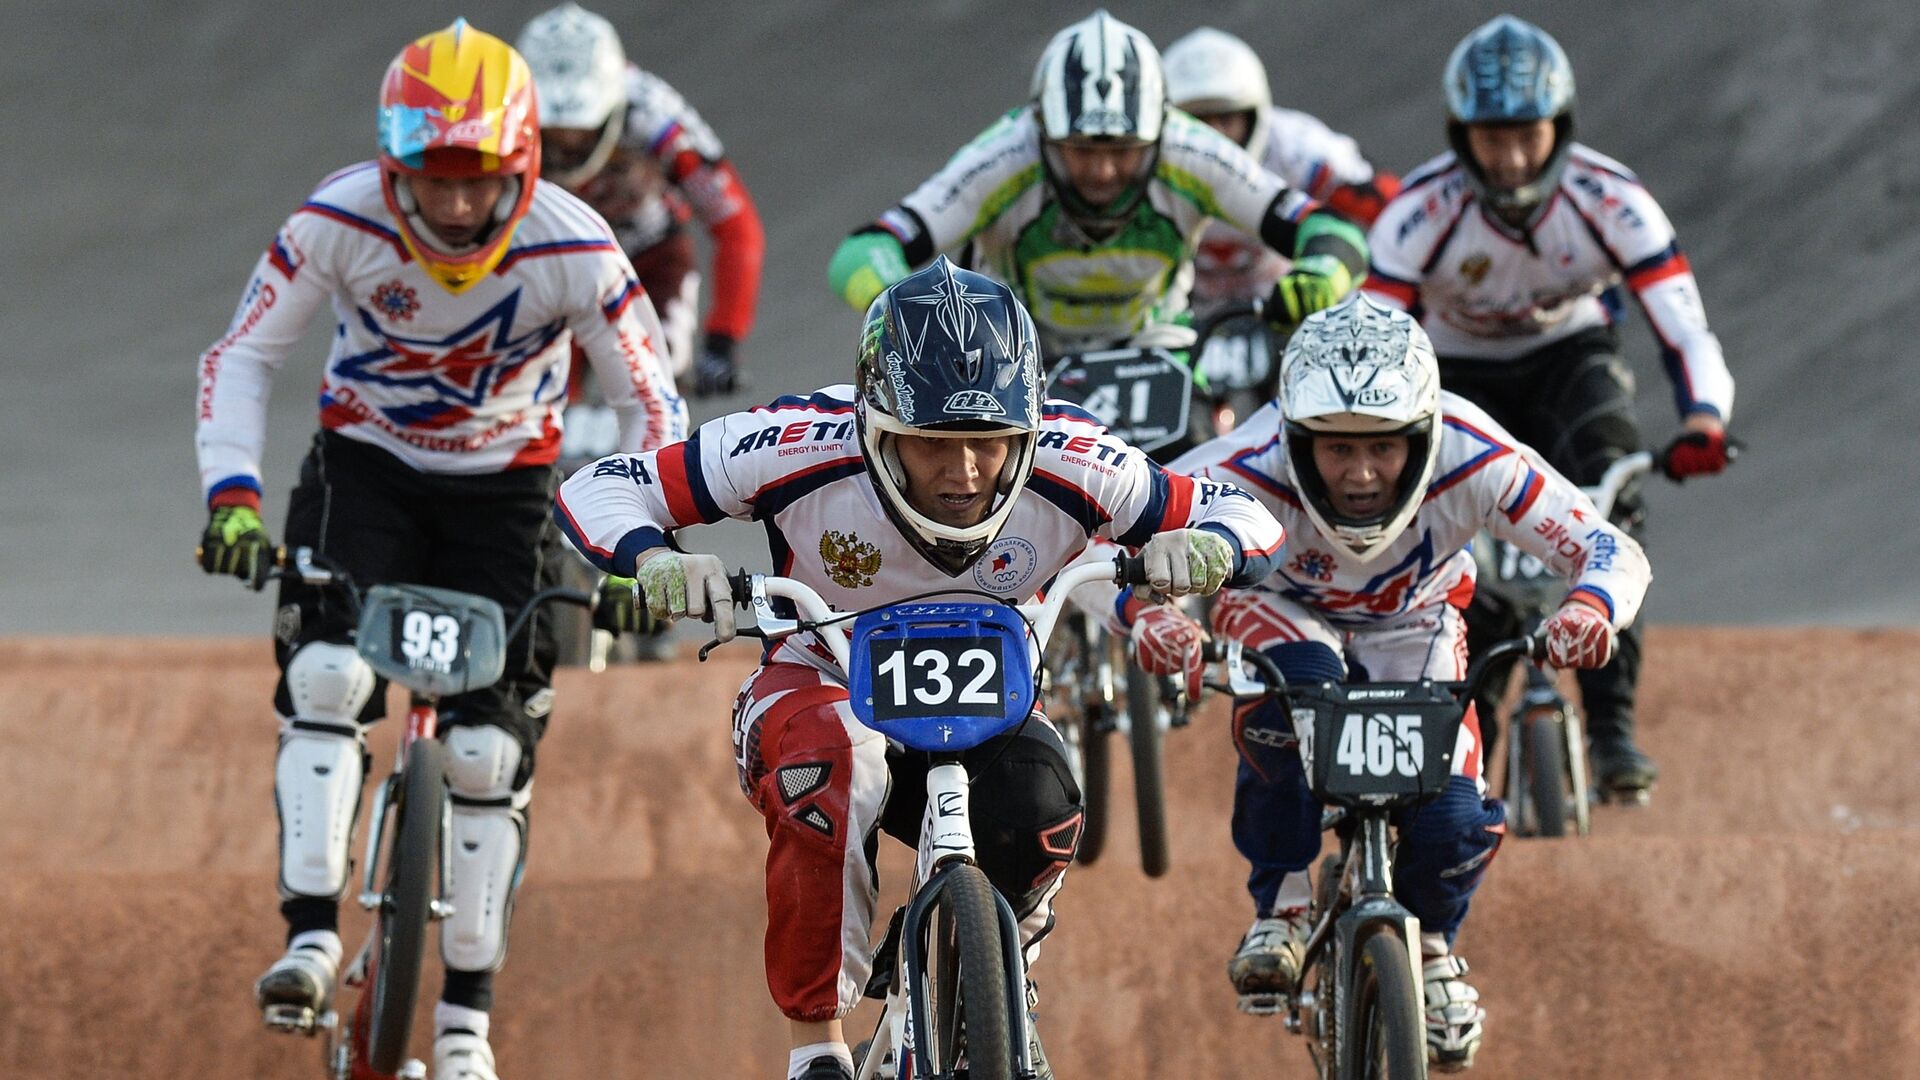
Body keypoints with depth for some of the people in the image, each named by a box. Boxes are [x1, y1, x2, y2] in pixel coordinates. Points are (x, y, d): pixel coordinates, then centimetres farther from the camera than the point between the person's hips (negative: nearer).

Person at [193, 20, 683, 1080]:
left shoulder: (573, 252, -26)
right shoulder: (341, 221, -25)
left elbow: (650, 404, -16)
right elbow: (241, 356, -14)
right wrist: (231, 495, -26)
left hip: (502, 484, 0)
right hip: (365, 464, 0)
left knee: (488, 749, -6)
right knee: (328, 674, -25)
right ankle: (311, 935, -21)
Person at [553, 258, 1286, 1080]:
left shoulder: (1071, 465, -21)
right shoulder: (803, 447, -27)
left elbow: (1244, 516, -9)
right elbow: (595, 490, -20)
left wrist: (1204, 547, -33)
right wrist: (653, 558, -42)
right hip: (820, 694, -2)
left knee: (1038, 808, -32)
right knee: (835, 765, -38)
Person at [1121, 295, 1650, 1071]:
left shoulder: (1474, 461, -35)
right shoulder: (1249, 469, -39)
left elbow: (1613, 553, -31)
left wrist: (1592, 607, -55)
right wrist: (1147, 615, -63)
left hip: (1410, 624, 2)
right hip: (1282, 612, -2)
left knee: (1452, 823, -19)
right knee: (1298, 692, -38)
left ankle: (1431, 942, 18)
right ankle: (1279, 910, -16)